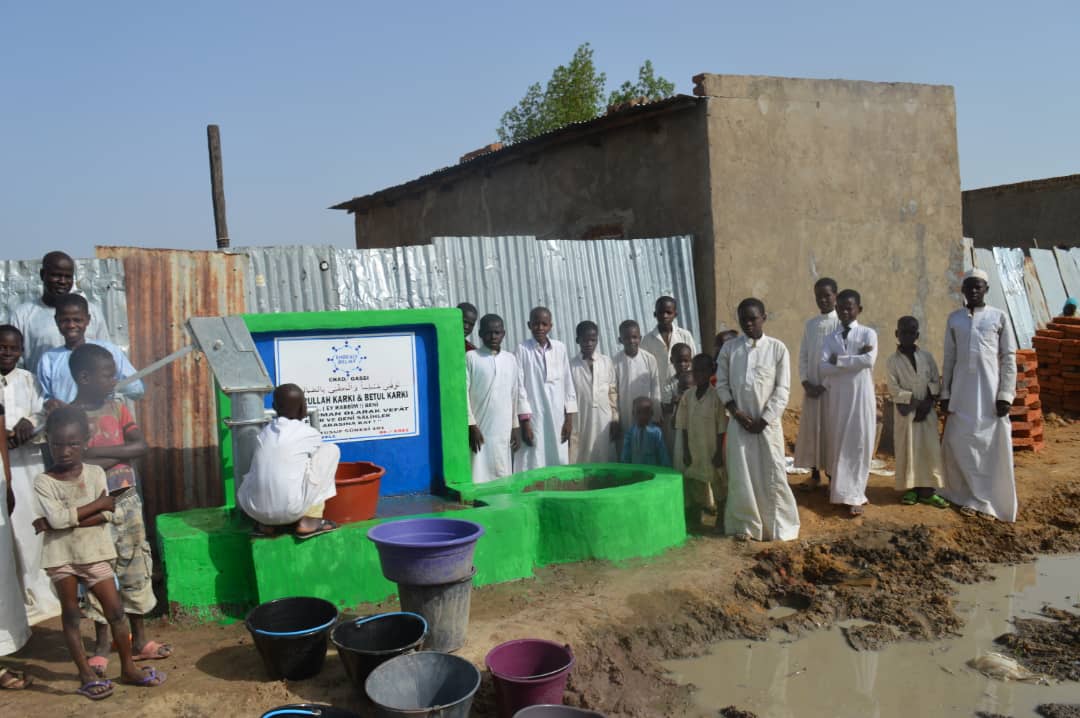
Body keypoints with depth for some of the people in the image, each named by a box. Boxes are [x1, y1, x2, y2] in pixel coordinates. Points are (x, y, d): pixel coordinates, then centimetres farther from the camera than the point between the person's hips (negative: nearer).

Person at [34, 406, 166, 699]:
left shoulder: (95, 473, -2)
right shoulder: (43, 482, -6)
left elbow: (106, 516, -11)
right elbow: (57, 519, -19)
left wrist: (66, 520, -19)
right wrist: (98, 504, -15)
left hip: (93, 553, 1)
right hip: (61, 556, -1)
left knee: (115, 610, 3)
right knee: (71, 614, 7)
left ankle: (128, 667, 17)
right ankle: (86, 675, 17)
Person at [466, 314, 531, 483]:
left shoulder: (510, 359, 11)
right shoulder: (471, 358, -2)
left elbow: (517, 394, 13)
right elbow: (463, 392, -5)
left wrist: (516, 428, 11)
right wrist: (471, 426, -10)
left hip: (504, 432, 4)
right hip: (480, 431, -4)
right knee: (479, 480, -7)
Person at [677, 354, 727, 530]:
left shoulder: (717, 396, -11)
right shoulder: (687, 396, 2)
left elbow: (722, 428, -9)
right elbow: (683, 426, 4)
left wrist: (719, 453, -10)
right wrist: (685, 451, 1)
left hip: (712, 451, -4)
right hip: (694, 452, 4)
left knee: (718, 485, 7)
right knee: (695, 485, 13)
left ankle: (721, 520, 20)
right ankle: (695, 520, 26)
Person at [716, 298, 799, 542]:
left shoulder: (777, 348, -2)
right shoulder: (729, 348, 3)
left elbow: (782, 389, -4)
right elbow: (721, 384, 4)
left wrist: (763, 420, -10)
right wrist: (736, 413, -7)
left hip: (768, 422, -1)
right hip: (739, 422, 1)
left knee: (773, 475, 1)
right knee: (740, 476, 4)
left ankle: (777, 526, 14)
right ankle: (746, 525, 15)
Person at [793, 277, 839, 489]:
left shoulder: (841, 323, -5)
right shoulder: (810, 324, 10)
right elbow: (803, 356, 9)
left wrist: (826, 384, -13)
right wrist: (805, 382, -3)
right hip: (811, 386, 4)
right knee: (811, 430, 7)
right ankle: (815, 475, 17)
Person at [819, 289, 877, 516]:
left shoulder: (868, 333, -1)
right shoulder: (830, 338, 6)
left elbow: (869, 361, -19)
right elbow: (824, 368, -8)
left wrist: (839, 360, -13)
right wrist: (855, 359, -15)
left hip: (861, 396, -3)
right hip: (836, 397, 3)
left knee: (859, 446, -1)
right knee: (837, 444, 9)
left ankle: (854, 496, 4)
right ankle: (839, 489, 24)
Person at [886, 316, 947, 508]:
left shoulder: (927, 357, 6)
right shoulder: (893, 361, -1)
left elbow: (936, 382, 4)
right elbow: (894, 390, -8)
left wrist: (927, 403, -9)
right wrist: (915, 401, -15)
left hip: (927, 410, 2)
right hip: (905, 411, -2)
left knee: (930, 449, 0)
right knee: (907, 451, 0)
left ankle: (928, 490, 5)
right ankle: (910, 489, 9)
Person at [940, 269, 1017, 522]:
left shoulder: (999, 317, 1)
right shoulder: (954, 319, 8)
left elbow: (1009, 358, -1)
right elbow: (949, 358, 10)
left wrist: (1005, 394, -8)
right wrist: (945, 393, 5)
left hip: (990, 391, -2)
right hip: (961, 392, 3)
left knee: (993, 447, 0)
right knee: (961, 446, 5)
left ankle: (990, 501, 11)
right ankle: (970, 497, 17)